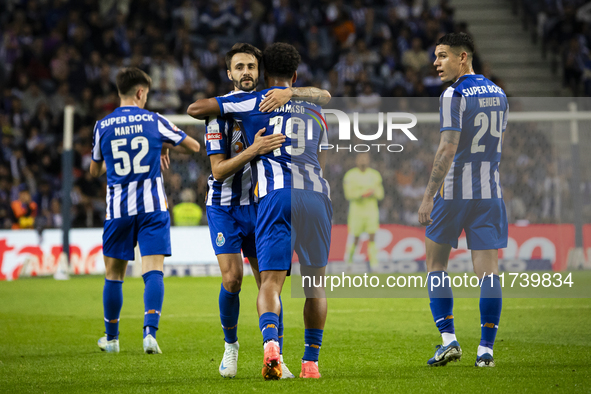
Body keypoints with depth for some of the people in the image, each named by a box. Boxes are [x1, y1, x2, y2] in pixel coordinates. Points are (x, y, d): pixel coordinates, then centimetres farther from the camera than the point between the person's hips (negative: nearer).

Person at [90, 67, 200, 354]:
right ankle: (150, 331, -23)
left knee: (113, 275, 12)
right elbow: (194, 146, 10)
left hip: (118, 209, 1)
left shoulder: (103, 126, 2)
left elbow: (95, 170, 15)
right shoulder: (154, 121, 0)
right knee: (153, 271, -6)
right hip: (152, 207, -1)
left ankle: (111, 338, 23)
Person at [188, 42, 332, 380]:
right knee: (315, 285, 16)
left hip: (277, 195, -3)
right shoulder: (314, 112, 25)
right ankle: (311, 362, 17)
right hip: (317, 194, 3)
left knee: (271, 282, -8)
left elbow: (195, 109, 11)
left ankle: (271, 342, -35)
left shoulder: (254, 102, 13)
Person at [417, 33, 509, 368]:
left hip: (454, 190, -5)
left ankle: (448, 339, 0)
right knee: (488, 268, 2)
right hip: (490, 191, 5)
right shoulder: (498, 94, 11)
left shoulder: (454, 95, -12)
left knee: (436, 263, 9)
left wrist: (429, 196, -16)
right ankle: (486, 349, 0)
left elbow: (448, 149, -18)